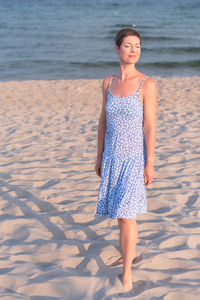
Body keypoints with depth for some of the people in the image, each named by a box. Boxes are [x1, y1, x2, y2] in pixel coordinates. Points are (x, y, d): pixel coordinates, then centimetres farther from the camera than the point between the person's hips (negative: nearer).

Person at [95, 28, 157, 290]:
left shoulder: (147, 84, -12)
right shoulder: (108, 83, 3)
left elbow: (150, 127, -13)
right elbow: (103, 122, 9)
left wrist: (150, 164, -14)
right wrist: (99, 157, 11)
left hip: (134, 159, -5)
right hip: (112, 158, 5)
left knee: (125, 214, -9)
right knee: (120, 210, 19)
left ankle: (126, 274, 4)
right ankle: (131, 251, 42)